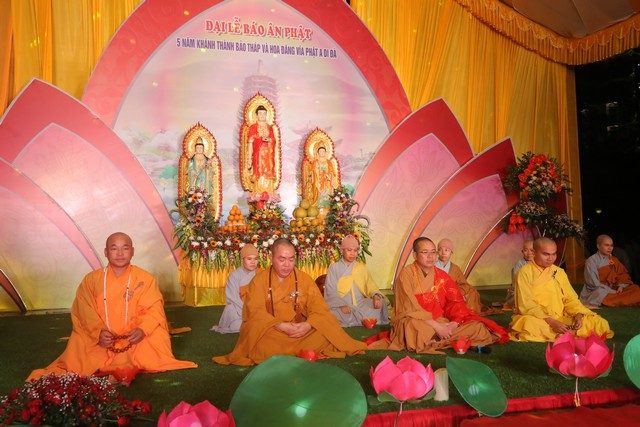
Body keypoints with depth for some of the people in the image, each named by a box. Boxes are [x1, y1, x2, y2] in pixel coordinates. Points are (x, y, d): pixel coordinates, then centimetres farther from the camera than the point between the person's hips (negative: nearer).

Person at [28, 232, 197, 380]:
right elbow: (86, 313, -4)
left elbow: (154, 310, -7)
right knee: (79, 344, -22)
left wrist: (142, 329, -26)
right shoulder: (92, 280, 4)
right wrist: (98, 332, -21)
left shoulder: (145, 279, 0)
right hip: (100, 340, 1)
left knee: (156, 337, -25)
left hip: (135, 339, -1)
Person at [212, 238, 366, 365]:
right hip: (269, 332, -2)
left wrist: (308, 325, -23)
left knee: (324, 333, -24)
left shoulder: (304, 279, 5)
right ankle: (303, 353, -17)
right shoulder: (260, 279, -1)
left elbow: (319, 307, -2)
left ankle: (280, 355, -17)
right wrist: (280, 326, -25)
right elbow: (255, 311, -11)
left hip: (300, 330, 2)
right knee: (261, 345, -35)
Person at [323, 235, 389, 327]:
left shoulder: (362, 267, 17)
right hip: (341, 307, -3)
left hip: (361, 304, 4)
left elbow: (371, 285, 6)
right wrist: (341, 305, -21)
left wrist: (376, 296, -18)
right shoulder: (334, 268, 6)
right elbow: (330, 292, -3)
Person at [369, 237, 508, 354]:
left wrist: (454, 323, -14)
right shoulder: (407, 274, -7)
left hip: (441, 322, 6)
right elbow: (410, 308, -15)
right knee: (417, 327, -42)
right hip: (414, 321, -6)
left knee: (478, 327, -12)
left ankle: (432, 342, -17)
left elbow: (456, 301, 6)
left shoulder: (441, 275, 9)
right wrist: (436, 326, -20)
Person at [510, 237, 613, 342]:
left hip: (561, 319, 5)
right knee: (529, 324, -40)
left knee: (600, 323, -11)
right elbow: (527, 305, -14)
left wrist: (578, 315, -10)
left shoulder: (559, 272, 13)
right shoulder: (524, 273, -5)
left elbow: (571, 299, 13)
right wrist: (551, 322, -25)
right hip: (537, 319, -5)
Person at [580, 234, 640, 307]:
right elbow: (594, 283, -14)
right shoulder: (591, 261, -8)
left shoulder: (614, 260, 12)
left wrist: (621, 286, -11)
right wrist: (612, 292, -17)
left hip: (614, 290, 6)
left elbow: (622, 275, 11)